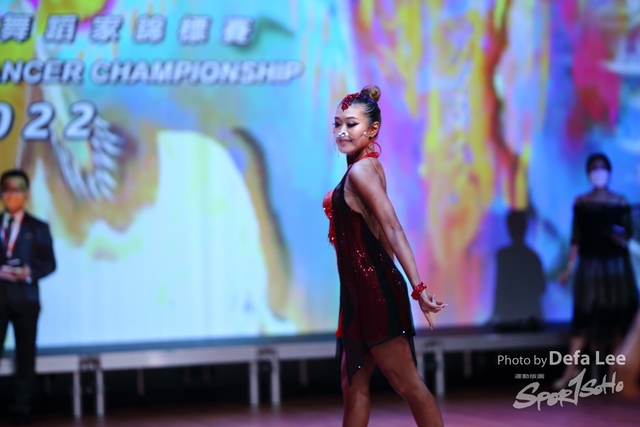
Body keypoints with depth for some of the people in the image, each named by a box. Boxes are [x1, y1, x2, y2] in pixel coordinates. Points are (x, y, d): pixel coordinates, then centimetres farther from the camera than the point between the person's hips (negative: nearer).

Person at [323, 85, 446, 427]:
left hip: (373, 289, -10)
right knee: (353, 383, 13)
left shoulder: (360, 171, -15)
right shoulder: (369, 165, 12)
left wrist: (418, 286, -30)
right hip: (365, 288, 10)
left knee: (406, 383, -5)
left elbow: (392, 228, -23)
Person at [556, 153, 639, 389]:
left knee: (616, 316, 1)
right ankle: (571, 369, -4)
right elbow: (576, 236, 6)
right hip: (589, 265, 0)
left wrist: (620, 236, -23)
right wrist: (570, 266, 2)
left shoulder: (620, 202, 1)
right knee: (583, 315, -4)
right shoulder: (581, 202, 4)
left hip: (615, 265, 0)